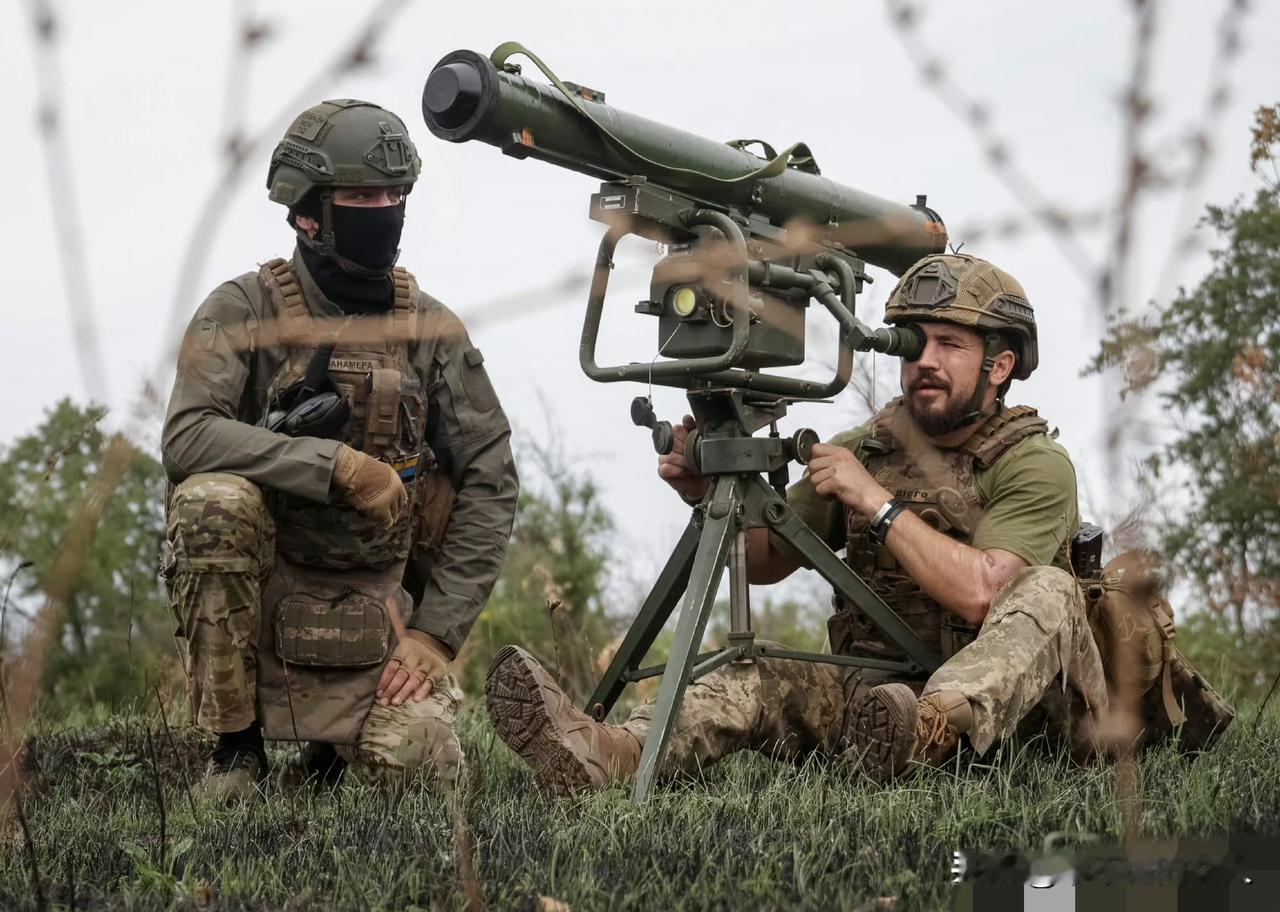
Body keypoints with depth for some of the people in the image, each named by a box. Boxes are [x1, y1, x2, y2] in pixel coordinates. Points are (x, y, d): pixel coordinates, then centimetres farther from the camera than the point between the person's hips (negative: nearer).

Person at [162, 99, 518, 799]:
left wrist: (436, 631, -8)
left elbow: (491, 483, 1)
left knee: (418, 765, -21)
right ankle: (236, 742, -15)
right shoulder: (244, 312, -6)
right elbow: (185, 438, -22)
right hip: (259, 594, -2)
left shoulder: (430, 329, 1)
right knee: (215, 499, -32)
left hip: (373, 605, 2)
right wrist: (339, 465, -30)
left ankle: (334, 736, 19)